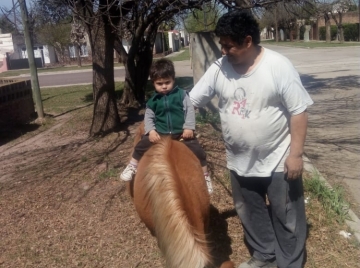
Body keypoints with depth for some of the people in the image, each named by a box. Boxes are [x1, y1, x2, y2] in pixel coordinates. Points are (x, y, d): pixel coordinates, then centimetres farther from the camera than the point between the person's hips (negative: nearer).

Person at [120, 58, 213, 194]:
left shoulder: (181, 94, -4)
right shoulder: (153, 101, 2)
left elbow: (190, 110, -6)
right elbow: (148, 117, 5)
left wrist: (189, 127, -15)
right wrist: (151, 131, -12)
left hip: (181, 132, -1)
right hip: (160, 133, 2)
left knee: (198, 150, -8)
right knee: (141, 146, -4)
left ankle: (205, 177, 11)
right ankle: (132, 168, 20)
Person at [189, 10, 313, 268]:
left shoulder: (279, 66, -18)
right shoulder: (219, 68, -6)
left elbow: (299, 112, -15)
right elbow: (190, 101, 0)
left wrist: (296, 153, -17)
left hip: (278, 160, -4)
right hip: (240, 162, 5)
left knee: (286, 216, 12)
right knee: (251, 213, 22)